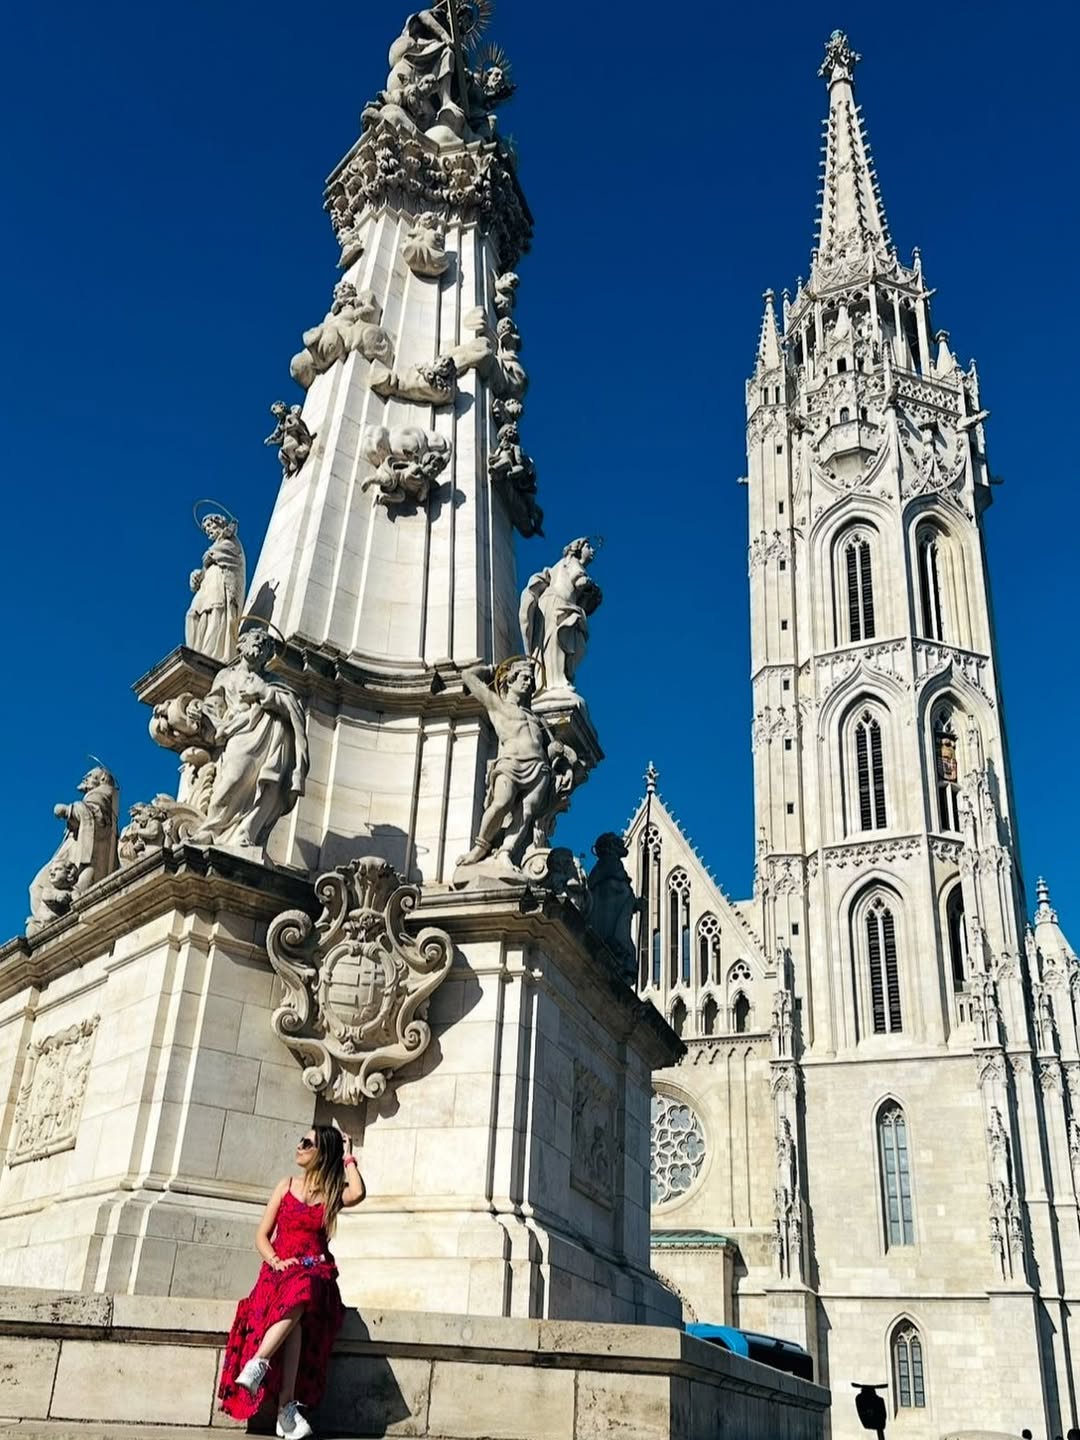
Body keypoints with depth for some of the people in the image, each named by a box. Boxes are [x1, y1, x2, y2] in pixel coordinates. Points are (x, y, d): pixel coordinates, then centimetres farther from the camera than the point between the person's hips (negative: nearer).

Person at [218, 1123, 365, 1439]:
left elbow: (358, 1193, -15)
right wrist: (275, 1261, -9)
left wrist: (348, 1156, -2)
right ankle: (287, 1407, -39)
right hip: (280, 1269, 1)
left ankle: (257, 1365, -47)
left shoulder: (333, 1193, 10)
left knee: (299, 1293, -37)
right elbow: (262, 1236, 11)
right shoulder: (286, 1186, 14)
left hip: (315, 1273, -1)